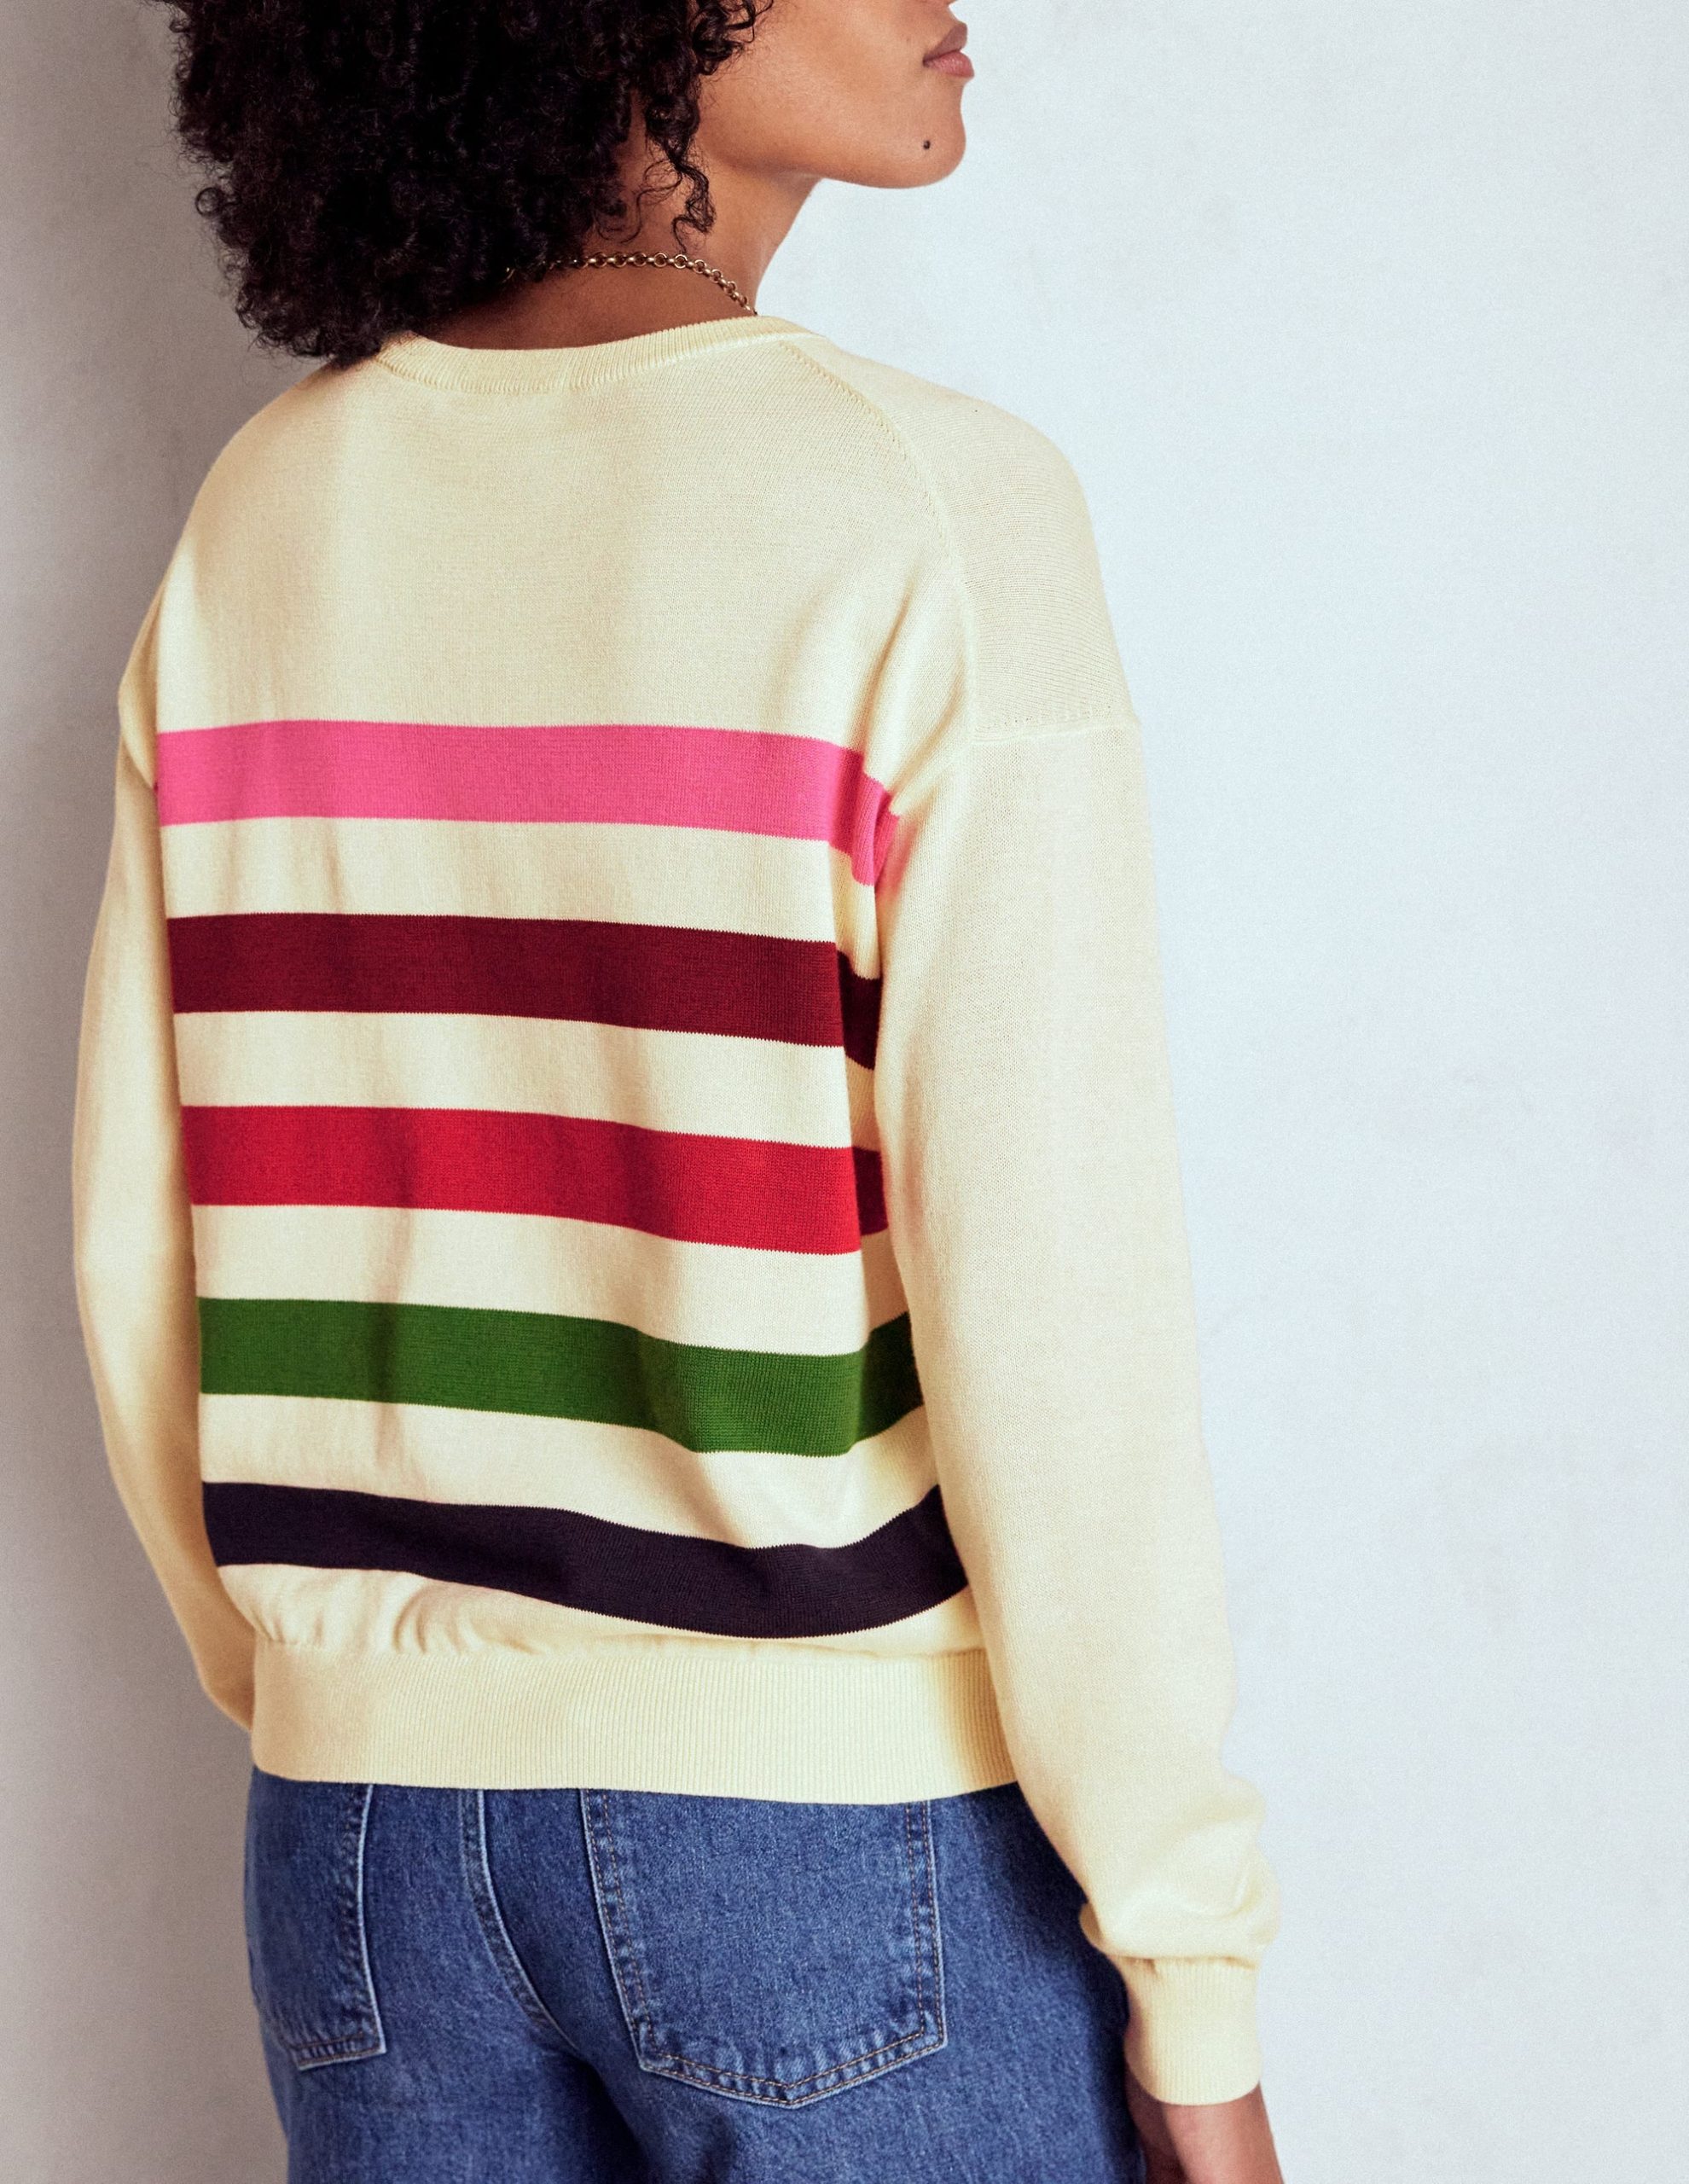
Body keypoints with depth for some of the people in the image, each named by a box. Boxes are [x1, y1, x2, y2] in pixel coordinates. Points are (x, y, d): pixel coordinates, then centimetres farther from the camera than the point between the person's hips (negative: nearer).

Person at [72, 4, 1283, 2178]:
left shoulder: (254, 523, 1)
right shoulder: (930, 513, -14)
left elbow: (143, 1261, 3)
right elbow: (1053, 1308, -18)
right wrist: (1190, 1985, -9)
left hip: (373, 1830, 5)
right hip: (842, 1832, -4)